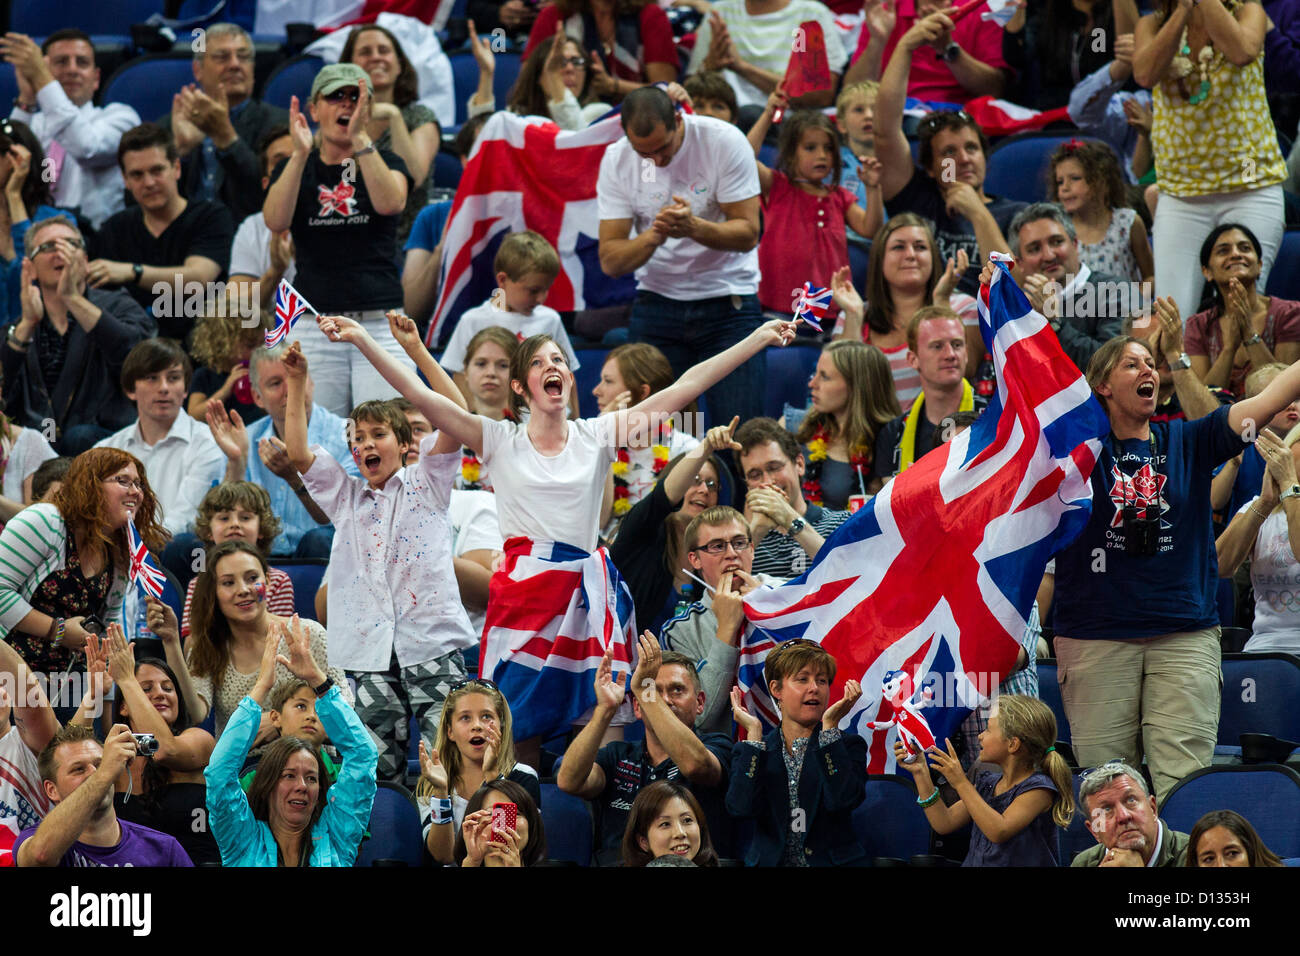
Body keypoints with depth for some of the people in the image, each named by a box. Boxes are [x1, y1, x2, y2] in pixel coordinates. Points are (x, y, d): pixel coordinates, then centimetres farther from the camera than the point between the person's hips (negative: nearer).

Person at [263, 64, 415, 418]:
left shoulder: (386, 163, 10)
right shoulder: (294, 168, 12)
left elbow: (390, 202, -13)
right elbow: (276, 220, -8)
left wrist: (361, 141, -22)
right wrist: (301, 154, -18)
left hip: (381, 325, -1)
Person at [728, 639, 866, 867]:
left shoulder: (848, 746, 7)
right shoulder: (754, 751, 11)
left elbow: (841, 800, -12)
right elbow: (742, 808, -7)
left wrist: (830, 726, -9)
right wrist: (754, 733, -3)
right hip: (770, 863, 1)